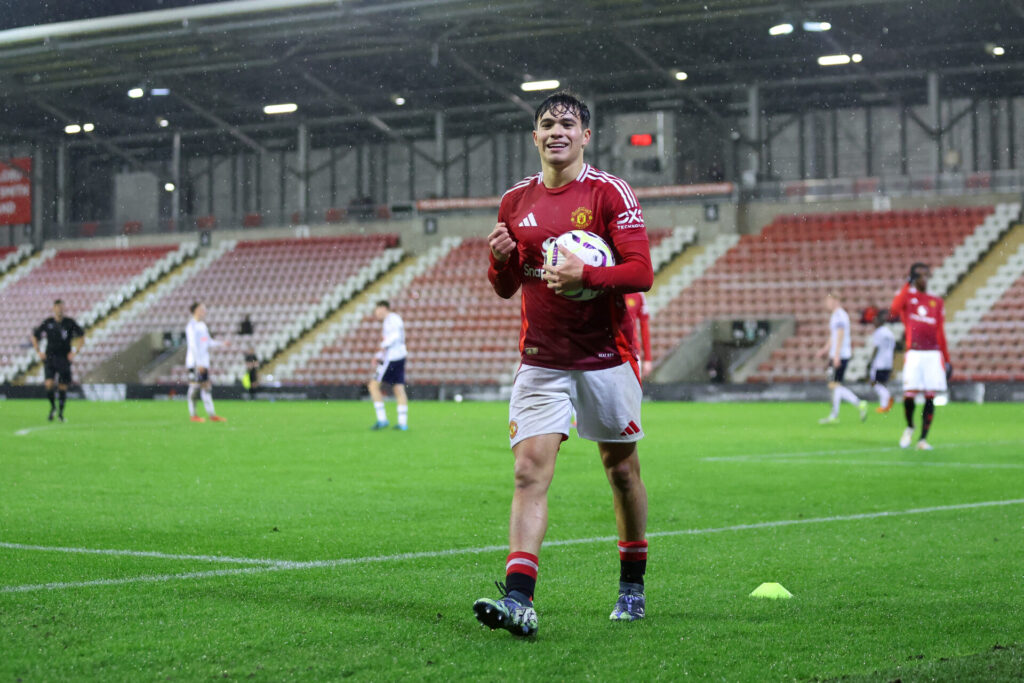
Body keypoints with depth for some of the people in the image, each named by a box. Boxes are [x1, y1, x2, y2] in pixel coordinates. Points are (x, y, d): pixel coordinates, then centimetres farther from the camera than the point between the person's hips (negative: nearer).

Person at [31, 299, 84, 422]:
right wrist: (38, 352, 5)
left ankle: (60, 412, 18)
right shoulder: (47, 323, 0)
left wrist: (75, 352, 1)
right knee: (49, 384, -15)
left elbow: (82, 336, 9)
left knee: (63, 387, 1)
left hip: (64, 359, 0)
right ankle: (52, 406, 10)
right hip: (50, 357, 0)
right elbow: (34, 336, 14)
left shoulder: (70, 323, -2)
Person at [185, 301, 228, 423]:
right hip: (194, 362, -8)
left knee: (207, 387, 5)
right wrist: (199, 363, -20)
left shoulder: (203, 326, 16)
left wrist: (222, 343, 4)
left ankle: (211, 414, 5)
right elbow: (193, 345, -16)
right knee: (194, 386, -4)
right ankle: (192, 415, 2)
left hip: (204, 362, 8)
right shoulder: (191, 326, -11)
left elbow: (209, 342, 20)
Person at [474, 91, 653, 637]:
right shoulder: (516, 201, 8)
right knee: (529, 472, -12)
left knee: (621, 468, 10)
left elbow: (641, 272, -13)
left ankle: (632, 586, 28)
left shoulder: (610, 193, -5)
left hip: (606, 357, -2)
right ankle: (518, 601, -20)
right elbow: (506, 287, 15)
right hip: (540, 361, 2)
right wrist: (500, 259, -7)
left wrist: (586, 275, -27)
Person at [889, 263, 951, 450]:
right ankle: (909, 427, 18)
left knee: (930, 398, -1)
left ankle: (923, 439, 6)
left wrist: (947, 359, 13)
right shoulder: (907, 296, 7)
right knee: (909, 395, -10)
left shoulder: (936, 302, 14)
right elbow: (894, 310, -17)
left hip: (933, 354, 2)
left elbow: (941, 334, 15)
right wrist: (908, 285, -15)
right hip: (914, 354, -2)